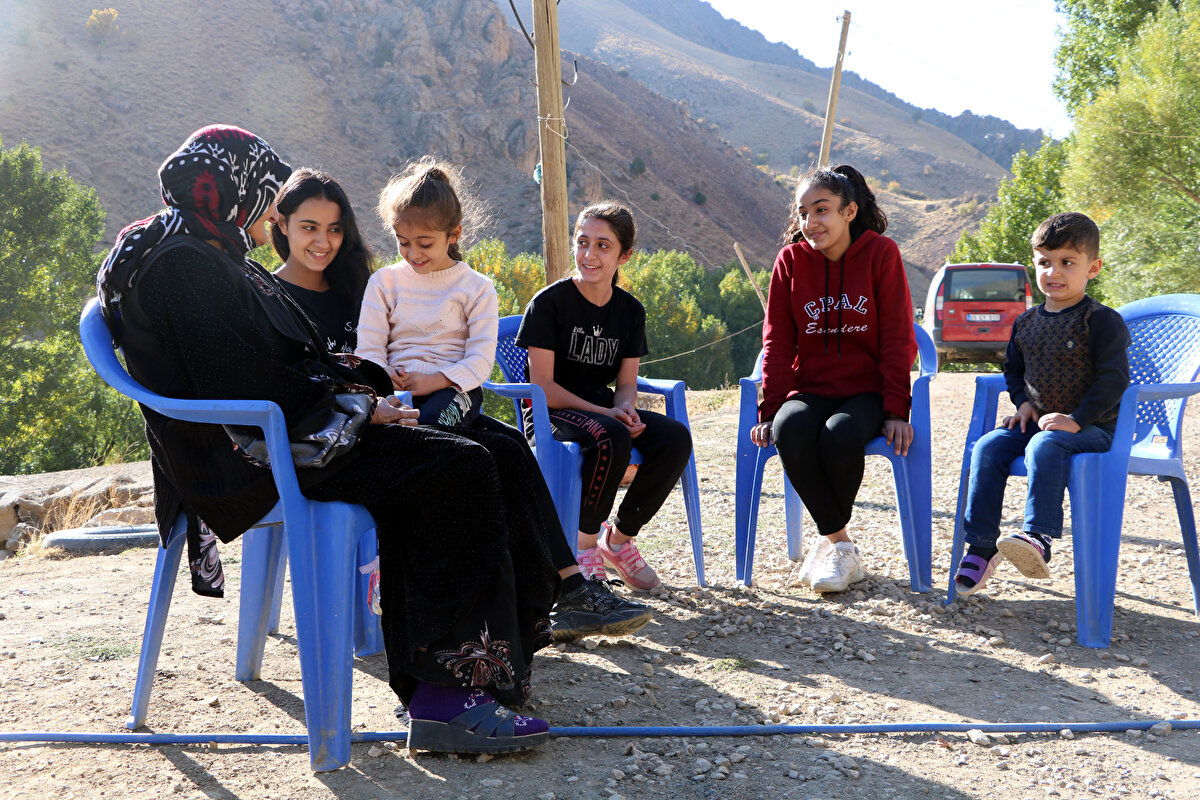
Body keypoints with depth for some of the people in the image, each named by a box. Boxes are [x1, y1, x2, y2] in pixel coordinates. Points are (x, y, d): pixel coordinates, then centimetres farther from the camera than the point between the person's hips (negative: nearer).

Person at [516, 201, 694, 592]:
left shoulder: (630, 310, 9)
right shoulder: (549, 303, -8)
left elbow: (626, 383, 8)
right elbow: (543, 387, -12)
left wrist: (626, 410, -17)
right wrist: (605, 413, -20)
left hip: (603, 410, 6)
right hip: (551, 416, -5)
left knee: (676, 437, -21)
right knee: (611, 437, -37)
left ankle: (618, 537, -4)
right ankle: (585, 543, -16)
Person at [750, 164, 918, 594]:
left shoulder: (880, 253, -2)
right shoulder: (791, 259, 5)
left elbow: (897, 337, -3)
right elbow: (777, 341, 6)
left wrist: (896, 410, -9)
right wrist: (770, 409, -3)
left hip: (866, 390, -2)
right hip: (810, 388, 2)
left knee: (841, 435, -35)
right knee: (790, 429, -33)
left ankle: (828, 543, -8)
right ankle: (841, 546, -17)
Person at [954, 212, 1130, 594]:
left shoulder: (1102, 320, -7)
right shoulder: (1026, 322, 12)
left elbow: (1113, 378, -13)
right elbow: (1013, 368, 26)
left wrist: (1076, 419, -22)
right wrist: (1023, 403, 6)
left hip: (1092, 427, -6)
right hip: (1036, 421, 6)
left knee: (1045, 446, -37)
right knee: (987, 447, -17)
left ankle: (1037, 537, -43)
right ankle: (981, 545, -14)